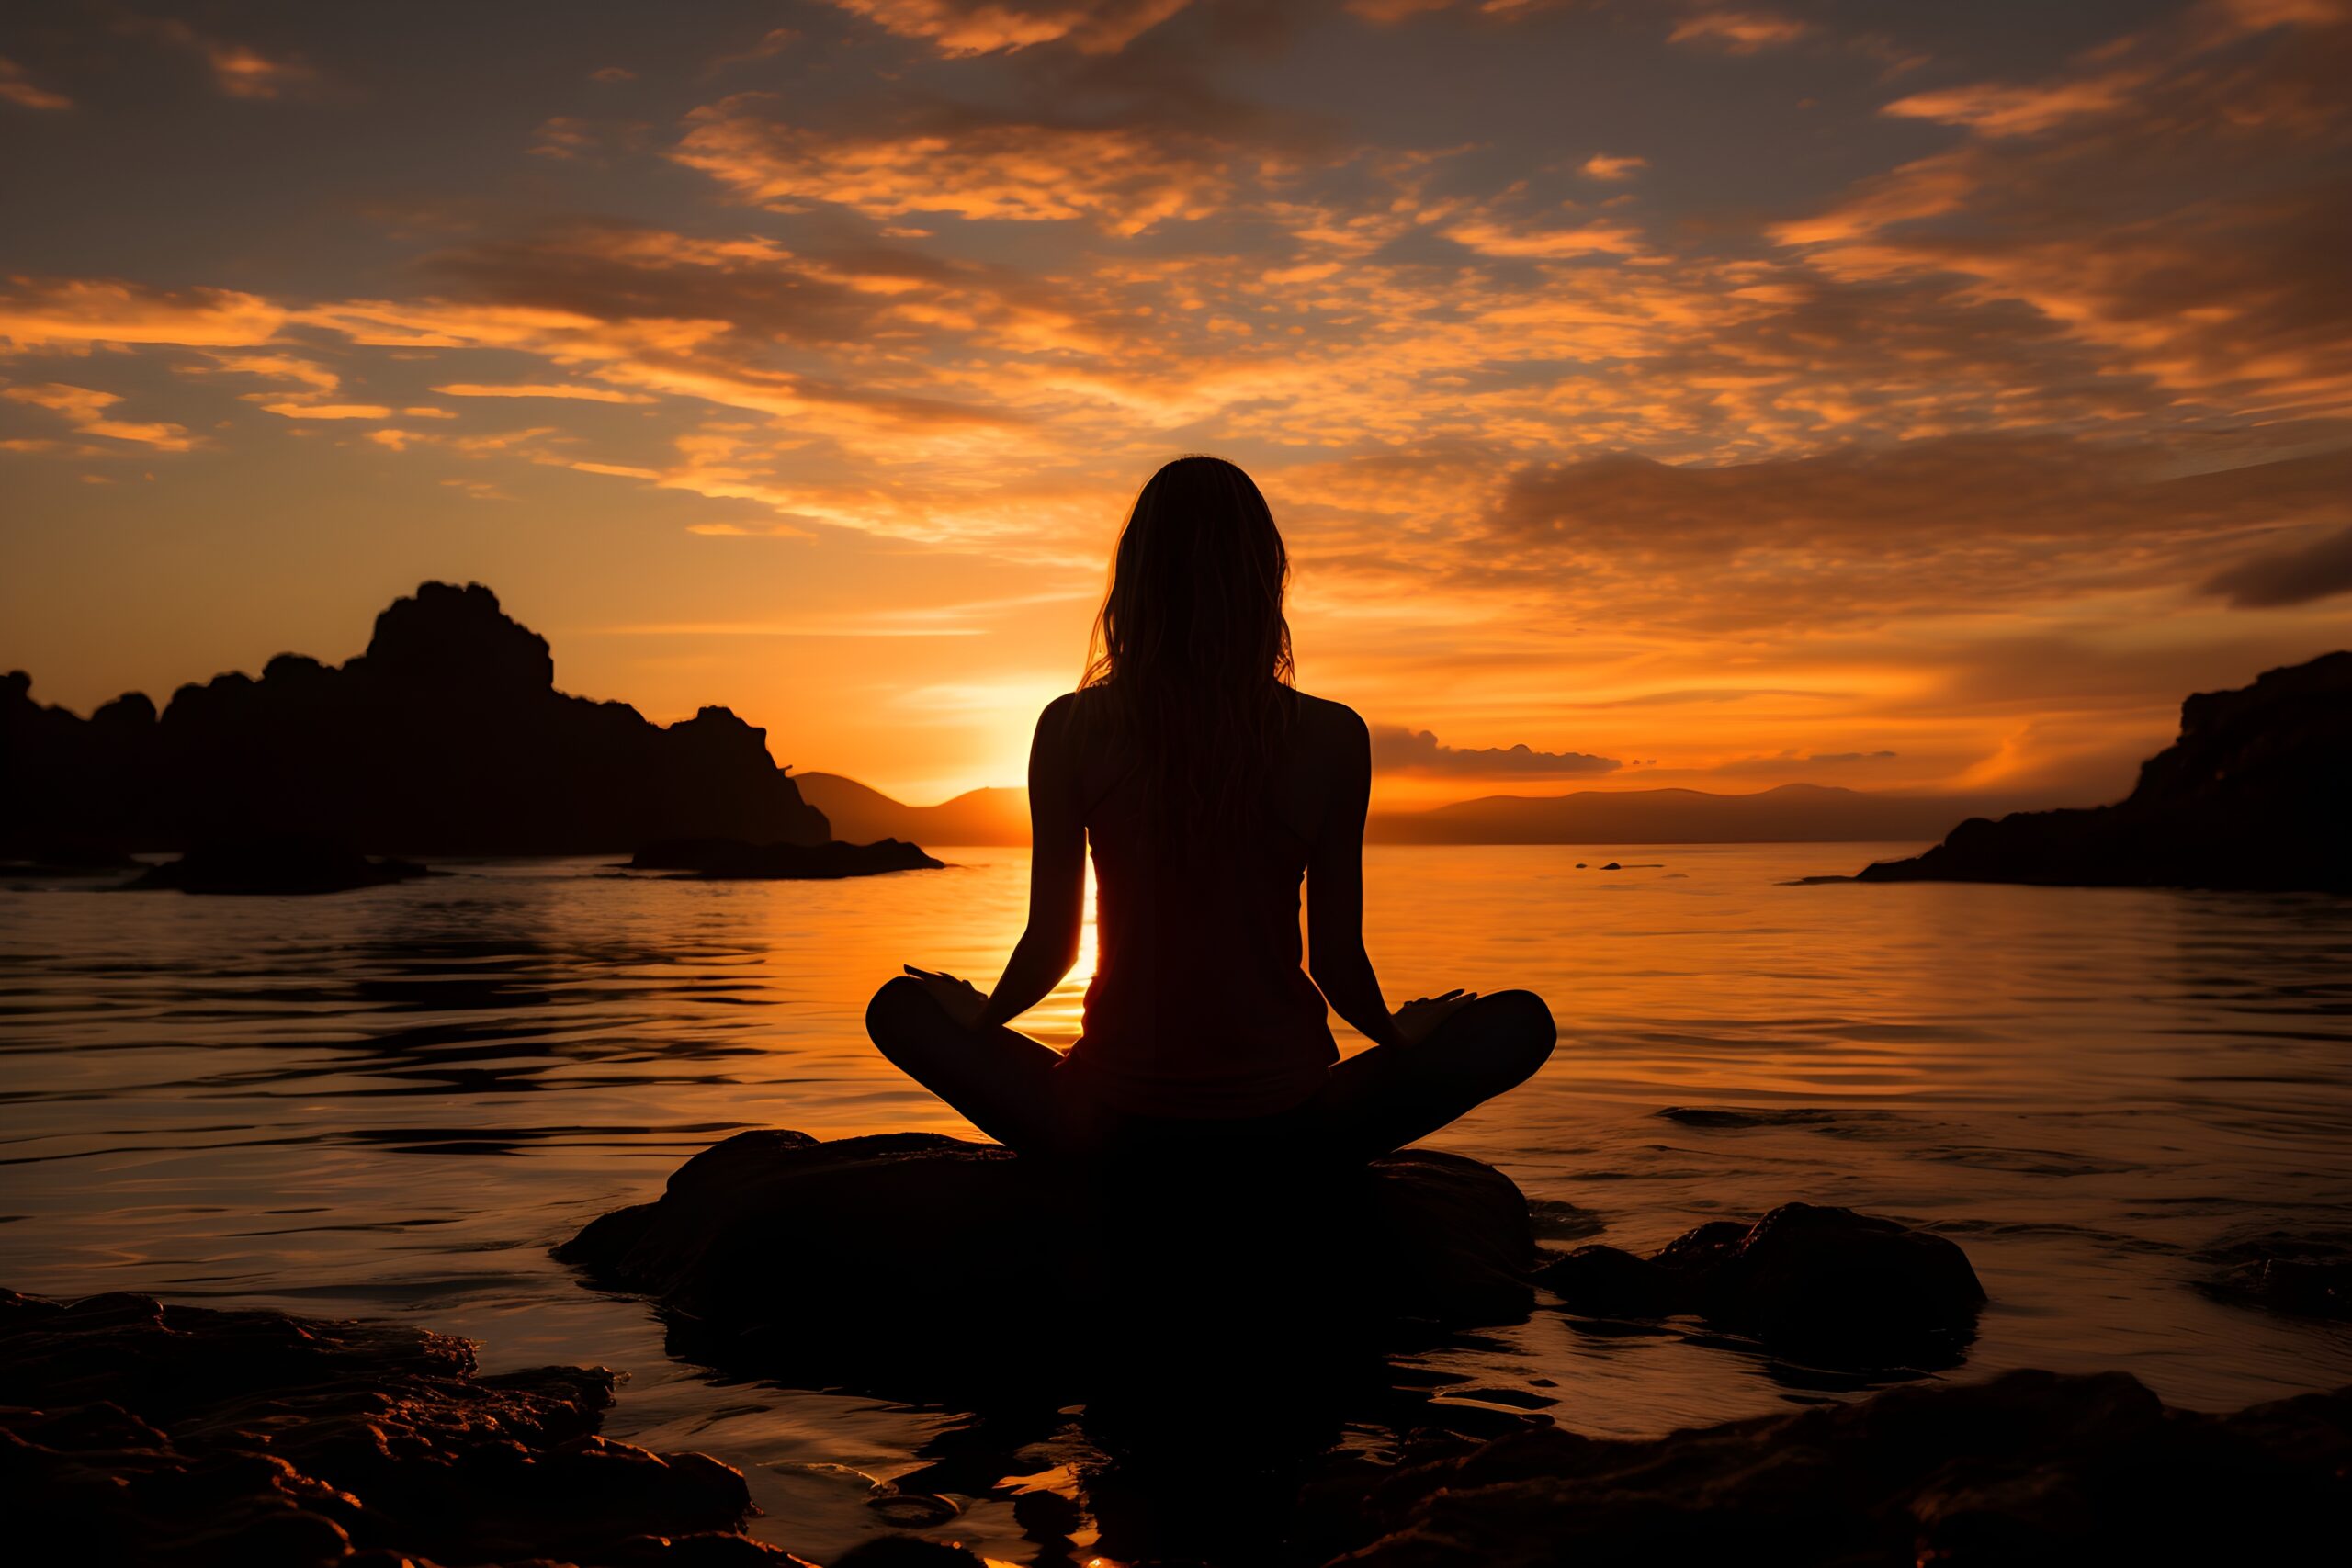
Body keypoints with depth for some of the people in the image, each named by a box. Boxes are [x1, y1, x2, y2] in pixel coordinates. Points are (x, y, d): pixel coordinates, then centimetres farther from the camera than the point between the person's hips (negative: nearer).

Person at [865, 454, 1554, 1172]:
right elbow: (1337, 958, -3)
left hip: (1113, 1126, 1)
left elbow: (1051, 944, -2)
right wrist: (1397, 1031, 19)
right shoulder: (1332, 737, -8)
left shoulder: (1071, 730, -7)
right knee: (1521, 1023, 17)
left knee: (901, 1007, 21)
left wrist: (983, 1012, 20)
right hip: (1283, 1127, 0)